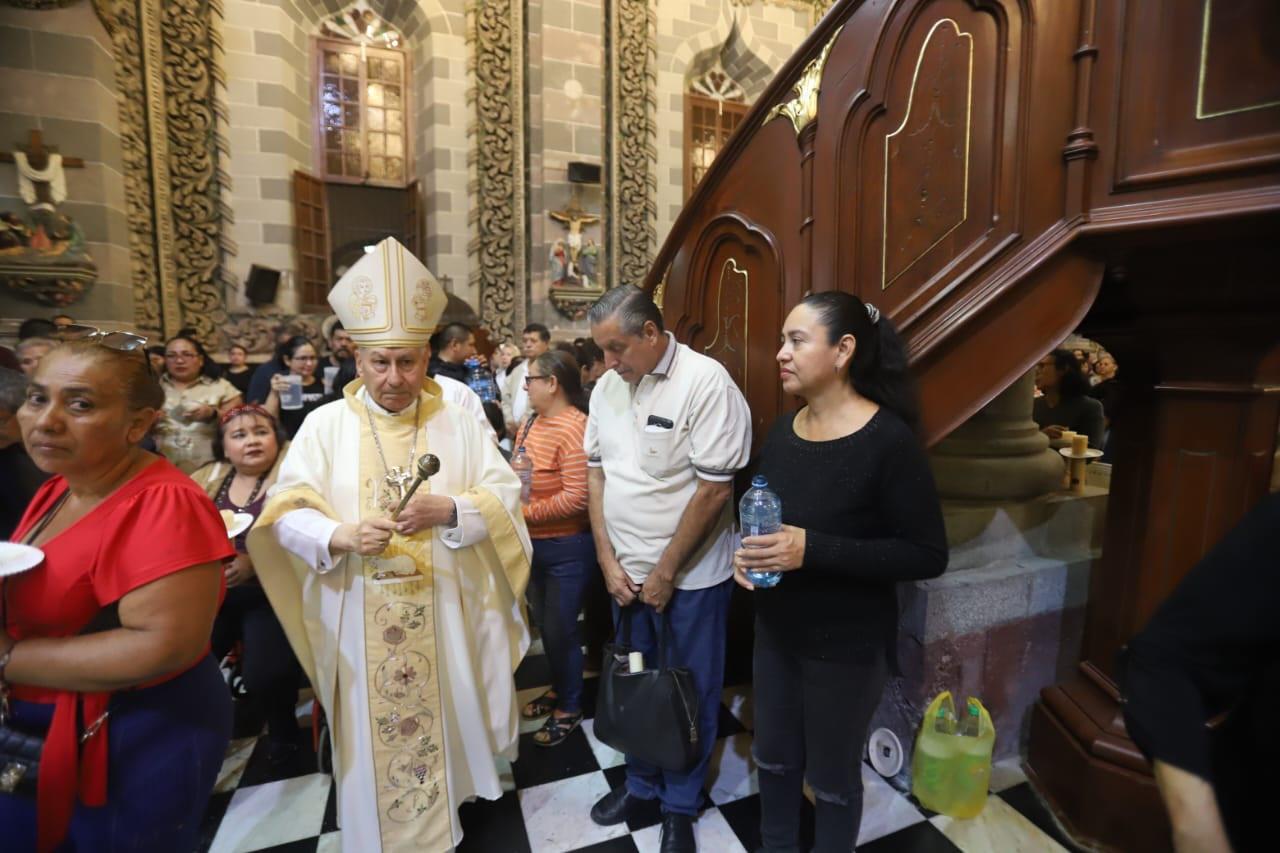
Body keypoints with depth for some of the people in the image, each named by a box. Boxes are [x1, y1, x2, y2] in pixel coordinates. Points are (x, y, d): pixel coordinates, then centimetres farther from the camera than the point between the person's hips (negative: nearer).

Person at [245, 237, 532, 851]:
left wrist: (449, 510, -22)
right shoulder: (325, 424, -2)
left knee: (443, 715, 16)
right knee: (369, 725, 14)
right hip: (358, 615, 0)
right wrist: (341, 534, -24)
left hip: (442, 609, 1)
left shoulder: (457, 424, -2)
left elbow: (505, 497, -4)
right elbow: (286, 514, -4)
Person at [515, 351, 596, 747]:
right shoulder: (531, 421, 4)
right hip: (533, 543, 8)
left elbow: (577, 498, -27)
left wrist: (524, 513, -21)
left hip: (567, 547, -8)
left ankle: (570, 707, 31)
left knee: (561, 628, 8)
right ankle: (557, 689, 45)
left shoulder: (574, 427, -22)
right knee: (544, 623, 22)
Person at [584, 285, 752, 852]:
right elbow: (595, 470, 6)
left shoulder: (706, 382, -18)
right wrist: (608, 560, -1)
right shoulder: (607, 385, 2)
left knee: (690, 694, 13)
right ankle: (640, 782, 44)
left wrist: (664, 573, -12)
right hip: (625, 570, 5)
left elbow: (714, 488, -19)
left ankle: (680, 804, 37)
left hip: (690, 576, -5)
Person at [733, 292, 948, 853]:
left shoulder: (889, 440, -21)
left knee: (832, 780, 18)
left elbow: (928, 555, -19)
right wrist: (747, 550, -10)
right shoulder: (782, 430, -1)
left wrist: (813, 550, -29)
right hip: (776, 631, 6)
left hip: (847, 645, -6)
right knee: (773, 760, 24)